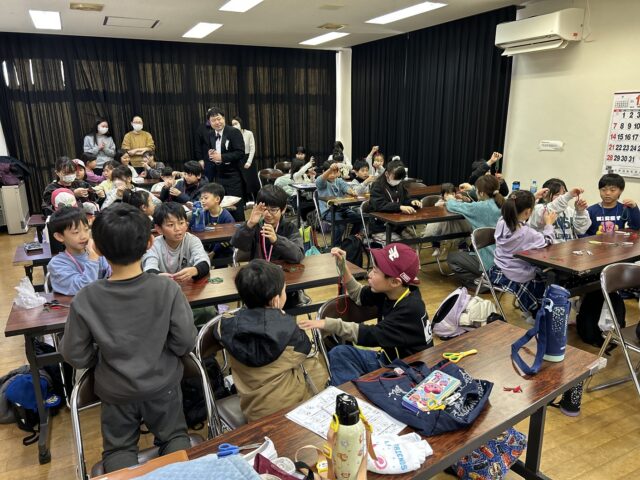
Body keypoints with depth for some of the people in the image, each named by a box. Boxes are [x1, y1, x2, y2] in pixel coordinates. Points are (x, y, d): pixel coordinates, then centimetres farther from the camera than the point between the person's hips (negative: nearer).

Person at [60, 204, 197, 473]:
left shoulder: (85, 299, -20)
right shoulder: (167, 289, -23)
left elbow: (75, 356, -10)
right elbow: (185, 343, -15)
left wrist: (103, 358, 10)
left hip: (116, 390, 0)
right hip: (162, 384, 0)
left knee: (119, 448, 22)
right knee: (174, 436, 22)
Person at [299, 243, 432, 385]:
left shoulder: (410, 309, -31)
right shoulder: (388, 291, -8)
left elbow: (372, 336, -36)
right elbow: (359, 295, 8)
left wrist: (329, 324, -35)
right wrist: (343, 266, -5)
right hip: (389, 356, 8)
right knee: (339, 354, -4)